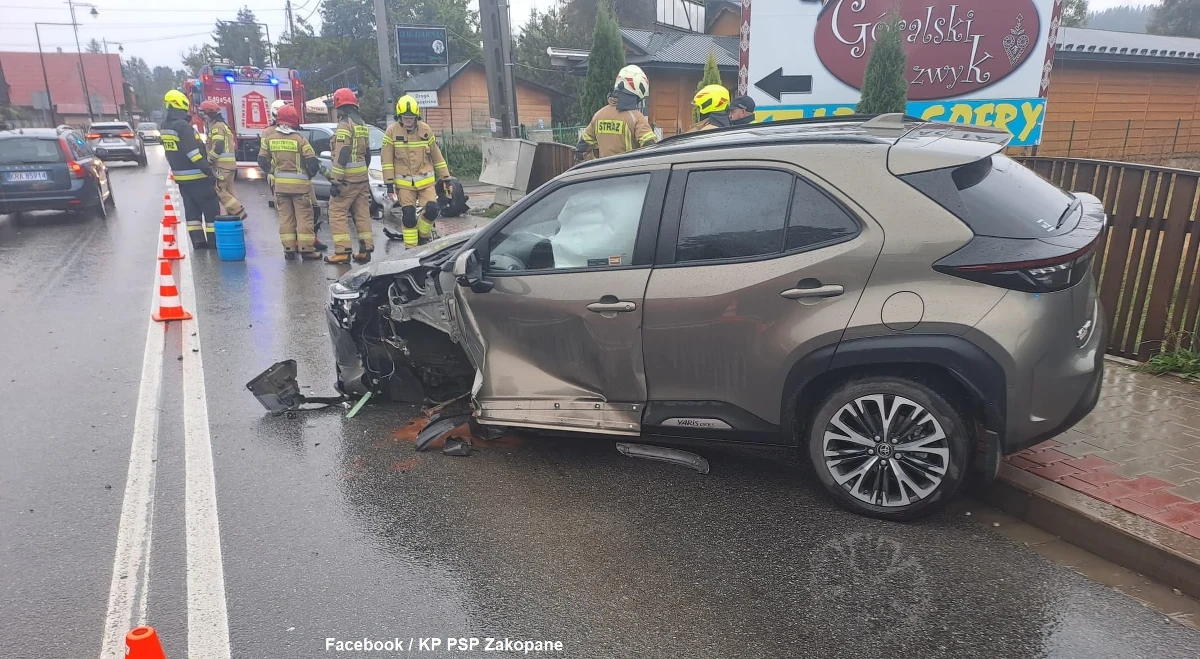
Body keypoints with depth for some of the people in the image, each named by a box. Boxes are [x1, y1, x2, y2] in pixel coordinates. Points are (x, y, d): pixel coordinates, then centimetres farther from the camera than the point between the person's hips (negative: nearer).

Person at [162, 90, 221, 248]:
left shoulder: (165, 127, 11)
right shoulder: (183, 125, -18)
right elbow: (192, 150, -24)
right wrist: (206, 167, -25)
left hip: (181, 175, 9)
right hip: (196, 175, -9)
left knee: (191, 209, 11)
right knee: (211, 208, -2)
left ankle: (198, 241, 10)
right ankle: (214, 241, -2)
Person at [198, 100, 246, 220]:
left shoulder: (216, 126, -10)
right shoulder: (223, 125, 22)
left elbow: (218, 147, -20)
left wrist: (208, 161, -13)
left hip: (222, 166, -10)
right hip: (230, 164, 10)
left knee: (219, 191, -9)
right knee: (227, 191, 10)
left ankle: (238, 212, -12)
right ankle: (232, 214, 11)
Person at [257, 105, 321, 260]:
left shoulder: (270, 137, 1)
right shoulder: (299, 139, -10)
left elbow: (262, 160, 5)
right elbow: (313, 163, -12)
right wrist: (310, 174, 7)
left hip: (280, 183, 3)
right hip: (300, 183, -3)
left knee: (285, 216, 11)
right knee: (304, 216, 2)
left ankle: (289, 249, 11)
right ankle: (306, 249, -1)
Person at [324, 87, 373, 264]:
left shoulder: (344, 124, -13)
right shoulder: (361, 124, 14)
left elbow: (341, 156, -19)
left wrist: (335, 181, -19)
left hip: (347, 177, -8)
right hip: (362, 176, 8)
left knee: (337, 212, -4)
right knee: (362, 213, 9)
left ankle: (342, 251, -8)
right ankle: (365, 249, 9)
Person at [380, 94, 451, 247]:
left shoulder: (426, 130, 3)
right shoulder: (392, 131, -2)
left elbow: (436, 155, 9)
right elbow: (387, 159, -2)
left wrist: (445, 177, 8)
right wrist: (389, 183, -7)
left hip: (426, 180, 1)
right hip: (404, 182, -1)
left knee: (432, 209, -13)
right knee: (408, 216, -3)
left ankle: (423, 235, 15)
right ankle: (411, 247, 10)